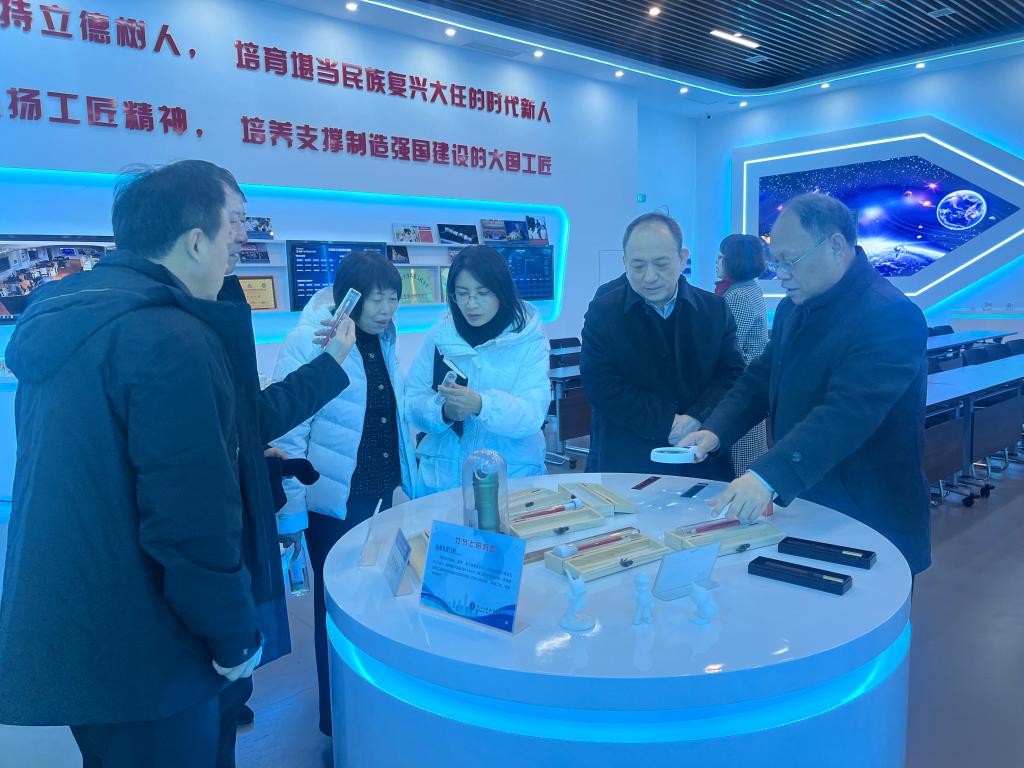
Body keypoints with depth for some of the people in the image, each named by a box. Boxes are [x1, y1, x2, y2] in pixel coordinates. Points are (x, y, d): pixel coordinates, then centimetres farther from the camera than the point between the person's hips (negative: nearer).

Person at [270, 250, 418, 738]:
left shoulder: (384, 341, 7)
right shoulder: (307, 342, -14)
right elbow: (286, 432, -15)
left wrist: (406, 482, 17)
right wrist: (290, 511, -14)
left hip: (386, 495, 6)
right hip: (337, 501, -6)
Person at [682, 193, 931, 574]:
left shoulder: (891, 315, -21)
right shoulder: (793, 307, 6)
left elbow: (847, 414, -32)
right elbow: (761, 378, 11)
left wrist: (768, 475, -42)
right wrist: (715, 430, -6)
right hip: (800, 508, 7)